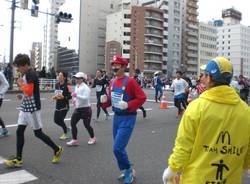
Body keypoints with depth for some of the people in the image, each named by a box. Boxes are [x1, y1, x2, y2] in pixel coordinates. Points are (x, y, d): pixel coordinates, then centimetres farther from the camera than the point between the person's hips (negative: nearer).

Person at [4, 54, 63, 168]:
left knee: (38, 133, 1)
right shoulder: (25, 74, 12)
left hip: (33, 108, -9)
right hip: (25, 107, 9)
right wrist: (22, 95, 9)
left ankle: (57, 150, 17)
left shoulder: (31, 74, -18)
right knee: (19, 131, 7)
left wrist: (20, 83, -12)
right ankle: (18, 159, 15)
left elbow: (29, 91, -27)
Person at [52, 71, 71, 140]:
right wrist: (55, 96, -1)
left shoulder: (66, 86, -13)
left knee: (60, 120, -4)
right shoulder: (57, 85, 6)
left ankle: (66, 134, 18)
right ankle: (67, 129, 32)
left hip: (64, 106, -7)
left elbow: (70, 96, -13)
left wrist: (63, 97, -27)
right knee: (56, 120, 8)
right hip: (58, 106, 7)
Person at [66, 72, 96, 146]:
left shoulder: (85, 87, -15)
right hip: (77, 109, 8)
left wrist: (76, 95, -32)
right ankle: (74, 140, 11)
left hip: (85, 109, -8)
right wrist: (74, 99, 7)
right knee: (72, 123, 0)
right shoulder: (77, 86, 10)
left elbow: (86, 98, -27)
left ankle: (93, 138, 28)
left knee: (86, 125, 4)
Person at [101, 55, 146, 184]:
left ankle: (128, 170, 16)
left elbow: (142, 98, -15)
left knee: (117, 148, -11)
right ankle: (126, 171, 36)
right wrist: (105, 100, -4)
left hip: (128, 118, -7)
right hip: (116, 117, 7)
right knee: (119, 148, 16)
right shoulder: (112, 82, 7)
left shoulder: (130, 81, -14)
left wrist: (128, 105, -25)